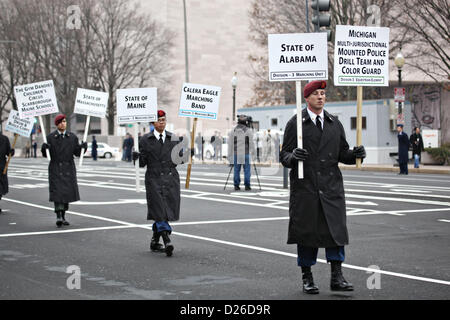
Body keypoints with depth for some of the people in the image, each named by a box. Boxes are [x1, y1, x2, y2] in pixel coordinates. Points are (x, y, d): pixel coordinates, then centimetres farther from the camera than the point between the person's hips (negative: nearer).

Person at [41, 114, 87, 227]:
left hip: (69, 168, 3)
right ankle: (58, 217, -17)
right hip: (55, 168, -3)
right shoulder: (50, 137, 0)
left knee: (68, 191, 6)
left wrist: (83, 146, -12)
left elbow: (77, 152, 7)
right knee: (57, 191, -13)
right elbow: (45, 154, 1)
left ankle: (63, 216, 19)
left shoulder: (72, 137, 7)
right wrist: (44, 148, -21)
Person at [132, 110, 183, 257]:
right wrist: (136, 156, -19)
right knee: (159, 212, -12)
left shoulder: (173, 138, 11)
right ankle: (167, 241, -17)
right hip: (154, 179, -3)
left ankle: (154, 242, 21)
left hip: (171, 178, 3)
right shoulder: (146, 140, 4)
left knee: (166, 212, 5)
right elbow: (142, 162, 2)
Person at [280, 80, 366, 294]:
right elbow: (284, 155, 1)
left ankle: (336, 277, 2)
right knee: (306, 231, 2)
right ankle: (307, 278, 13)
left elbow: (342, 154, 16)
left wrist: (355, 154, -5)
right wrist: (292, 156, -22)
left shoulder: (335, 124, 14)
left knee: (336, 229, -4)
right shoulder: (295, 124, 2)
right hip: (304, 187, -3)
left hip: (331, 186, 3)